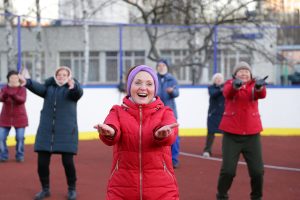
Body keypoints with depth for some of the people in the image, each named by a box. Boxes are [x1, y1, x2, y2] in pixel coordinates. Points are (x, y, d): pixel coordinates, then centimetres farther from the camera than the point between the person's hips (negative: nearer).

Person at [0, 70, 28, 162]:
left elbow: (22, 100, -23)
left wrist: (13, 95, -39)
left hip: (19, 117, -1)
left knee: (20, 138, -6)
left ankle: (20, 156, 10)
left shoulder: (22, 89, -5)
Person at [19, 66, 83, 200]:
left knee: (68, 161, -4)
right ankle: (45, 189, 21)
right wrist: (27, 82, -35)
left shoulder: (72, 88, 1)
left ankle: (72, 189, 16)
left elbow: (79, 92, -22)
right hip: (46, 131, 3)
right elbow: (38, 88, -12)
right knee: (42, 162, 2)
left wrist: (73, 85, -47)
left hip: (66, 131, -3)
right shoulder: (49, 87, 9)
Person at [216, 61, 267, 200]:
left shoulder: (254, 85, 5)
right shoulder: (230, 84, 2)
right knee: (228, 170, -7)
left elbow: (262, 94, -18)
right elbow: (227, 92, -23)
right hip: (231, 134, -2)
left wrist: (259, 87, -43)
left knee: (257, 170, 0)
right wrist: (235, 85, -47)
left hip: (252, 134, 2)